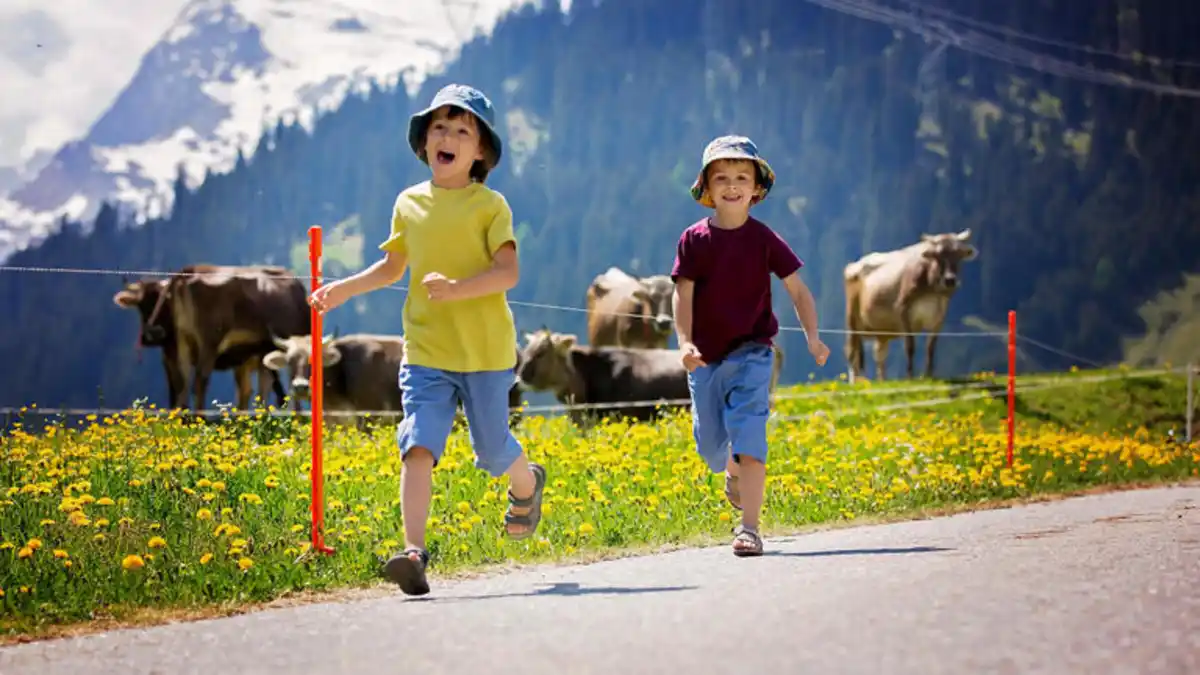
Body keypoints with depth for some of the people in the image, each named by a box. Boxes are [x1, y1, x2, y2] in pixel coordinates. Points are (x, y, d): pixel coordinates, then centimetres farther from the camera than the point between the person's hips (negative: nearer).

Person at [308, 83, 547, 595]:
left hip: (486, 351, -3)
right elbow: (392, 267, 25)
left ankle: (527, 484, 44)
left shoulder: (489, 205, -3)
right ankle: (413, 550, -22)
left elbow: (508, 271, -13)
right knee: (419, 444, -15)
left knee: (492, 449, 8)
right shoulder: (409, 204, 11)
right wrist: (342, 290, 14)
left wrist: (458, 289, -27)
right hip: (425, 351, 3)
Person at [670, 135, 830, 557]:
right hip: (705, 357, 2)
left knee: (748, 438, -16)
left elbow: (797, 289, -1)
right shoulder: (694, 240, -1)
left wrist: (812, 337, -15)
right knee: (709, 442, 11)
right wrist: (685, 343, -22)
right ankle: (735, 476, 48)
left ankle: (749, 528, -19)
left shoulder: (763, 239, -3)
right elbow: (683, 295, -6)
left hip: (751, 353, -2)